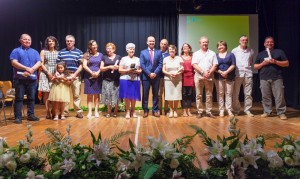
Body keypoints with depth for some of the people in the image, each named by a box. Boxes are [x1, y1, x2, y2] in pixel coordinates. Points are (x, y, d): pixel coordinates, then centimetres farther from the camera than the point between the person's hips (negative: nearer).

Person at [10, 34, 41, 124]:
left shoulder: (35, 52, 16)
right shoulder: (16, 51, 6)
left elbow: (39, 63, 3)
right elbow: (14, 62, -8)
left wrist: (31, 70, -15)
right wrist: (27, 68, -17)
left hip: (32, 78, 3)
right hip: (20, 78, -3)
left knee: (31, 98, 6)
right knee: (19, 98, -2)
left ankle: (30, 115, 14)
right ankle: (18, 117, 1)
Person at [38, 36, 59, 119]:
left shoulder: (58, 52, 12)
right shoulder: (43, 52, 9)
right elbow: (41, 64, 1)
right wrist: (48, 72, -9)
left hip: (55, 74, 1)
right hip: (45, 74, -1)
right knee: (46, 92, -6)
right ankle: (48, 112, -3)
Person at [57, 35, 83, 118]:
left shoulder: (79, 52, 5)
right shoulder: (61, 52, 12)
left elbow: (81, 65, -1)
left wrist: (74, 74, -11)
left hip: (75, 75, -2)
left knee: (76, 95, 1)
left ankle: (78, 112, 8)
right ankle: (65, 112, 13)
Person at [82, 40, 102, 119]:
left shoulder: (100, 55, 10)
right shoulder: (87, 55, 5)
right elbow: (84, 65, -4)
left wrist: (98, 72, -12)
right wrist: (92, 72, -15)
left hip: (98, 77, 1)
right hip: (88, 77, -1)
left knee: (97, 94, 2)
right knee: (89, 95, 0)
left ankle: (96, 111, 7)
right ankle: (89, 112, 2)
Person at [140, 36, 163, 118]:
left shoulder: (159, 52, 8)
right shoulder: (143, 52, 6)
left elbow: (160, 64, 0)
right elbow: (142, 65, -3)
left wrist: (155, 73, -13)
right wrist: (149, 73, -13)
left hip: (156, 76, 1)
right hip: (146, 76, -1)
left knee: (155, 94, 7)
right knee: (145, 94, 3)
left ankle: (155, 110, 15)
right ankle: (145, 110, 12)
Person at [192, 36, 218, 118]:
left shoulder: (212, 53, 10)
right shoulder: (196, 54, 8)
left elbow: (215, 65, 3)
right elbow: (194, 65, -4)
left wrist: (209, 73, -12)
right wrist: (203, 72, -14)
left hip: (209, 77, 1)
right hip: (198, 76, -1)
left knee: (209, 95, 3)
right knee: (198, 95, 1)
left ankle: (209, 111, 10)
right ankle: (199, 111, 8)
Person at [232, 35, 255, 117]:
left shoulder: (251, 51, 12)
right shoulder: (234, 51, 5)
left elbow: (252, 62, 22)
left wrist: (249, 66, 6)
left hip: (248, 74, 2)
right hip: (238, 74, -2)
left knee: (248, 93, 3)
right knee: (235, 94, 0)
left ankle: (247, 110, 12)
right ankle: (236, 110, 12)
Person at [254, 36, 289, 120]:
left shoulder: (279, 52, 11)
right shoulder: (260, 54, 17)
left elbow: (286, 63, 5)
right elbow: (255, 66, 13)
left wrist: (276, 62, -10)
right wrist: (262, 63, -6)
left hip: (277, 78, -2)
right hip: (264, 79, 2)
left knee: (279, 96, -5)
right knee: (265, 96, 4)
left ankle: (281, 113, 2)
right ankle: (267, 112, 13)